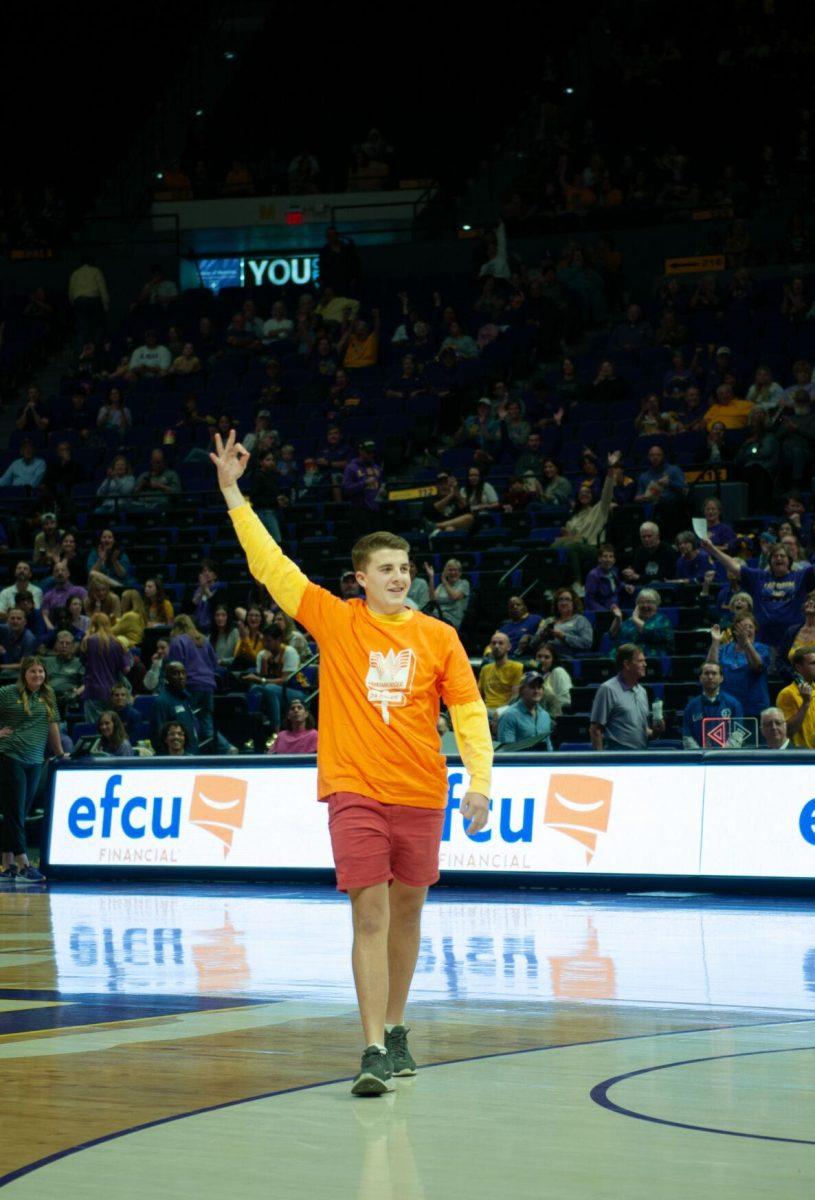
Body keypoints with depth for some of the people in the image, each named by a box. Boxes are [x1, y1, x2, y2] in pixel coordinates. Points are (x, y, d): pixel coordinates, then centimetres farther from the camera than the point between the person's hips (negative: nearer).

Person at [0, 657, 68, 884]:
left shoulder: (48, 697, 13)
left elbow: (53, 726, 19)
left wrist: (60, 753, 22)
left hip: (35, 762, 6)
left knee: (19, 814, 8)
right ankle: (24, 866, -11)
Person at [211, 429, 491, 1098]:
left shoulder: (438, 637, 5)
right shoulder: (335, 621, 1)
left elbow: (468, 710, 5)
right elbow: (270, 564, -1)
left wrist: (479, 780, -7)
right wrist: (233, 492, -6)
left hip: (421, 792, 2)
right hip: (354, 790, -2)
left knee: (406, 914, 12)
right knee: (370, 915, -10)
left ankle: (395, 1030, 29)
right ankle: (374, 1053, -12)